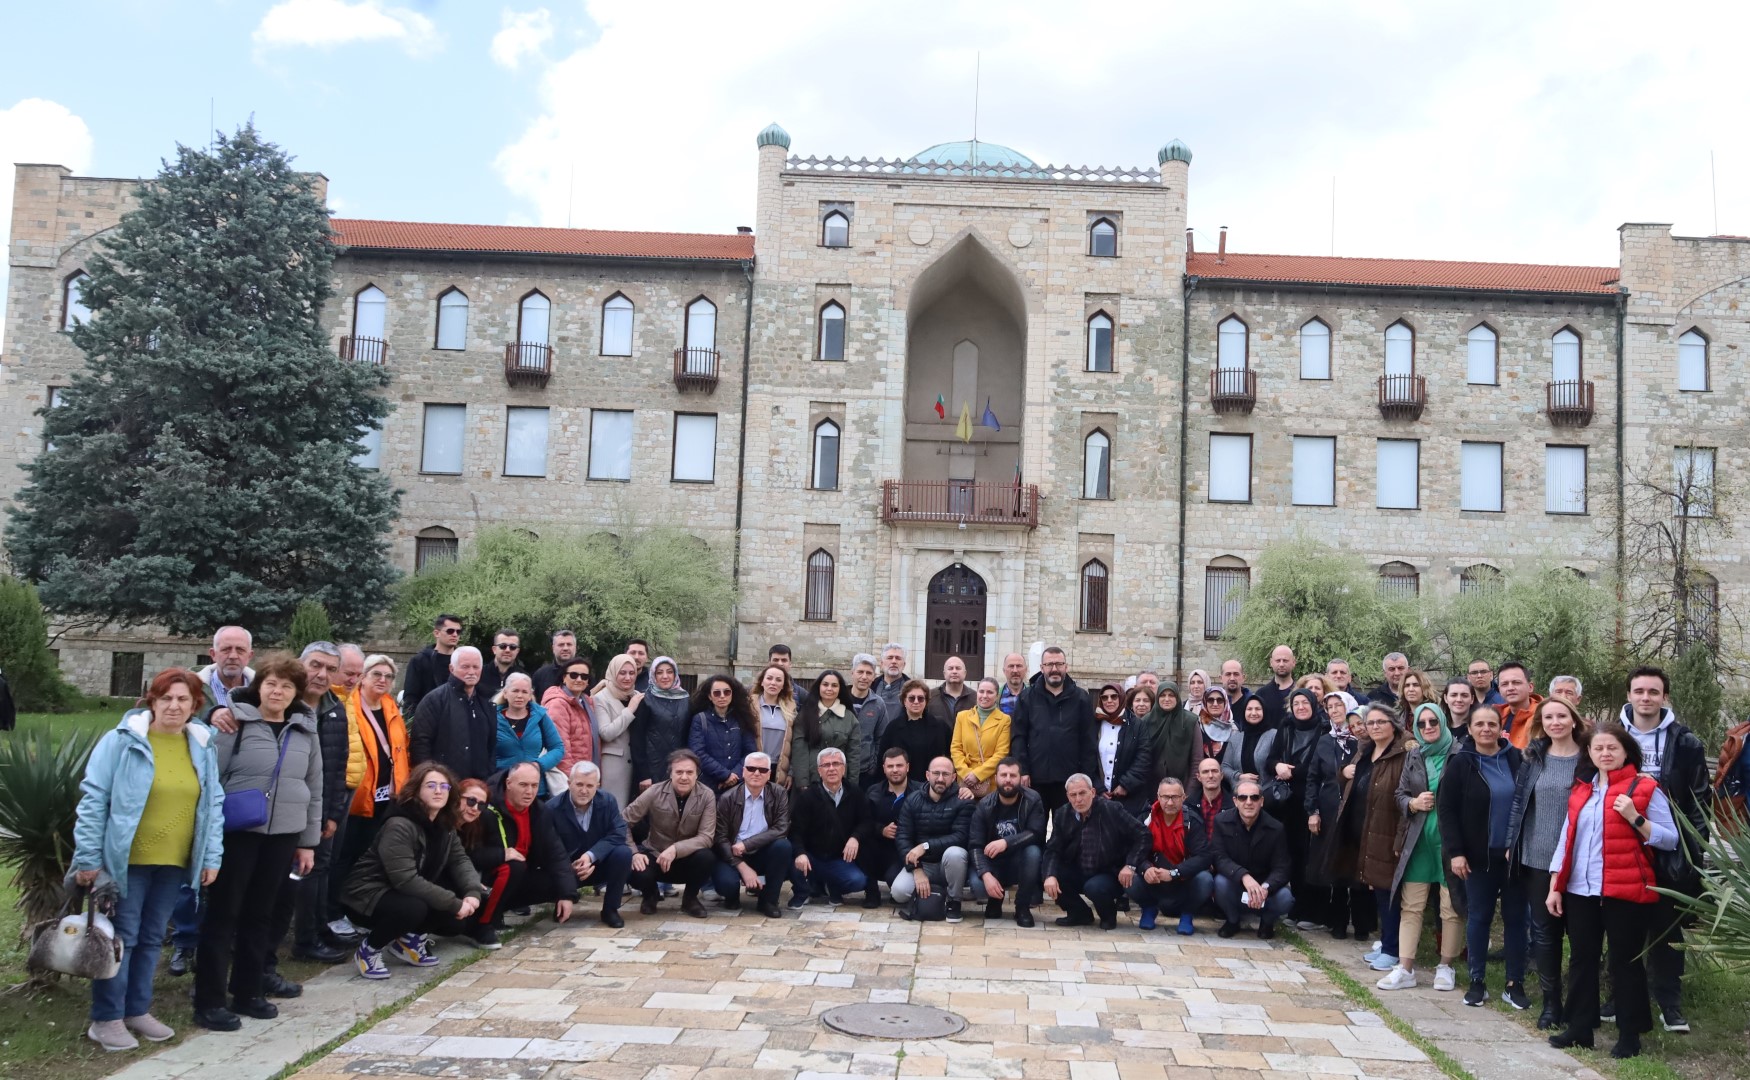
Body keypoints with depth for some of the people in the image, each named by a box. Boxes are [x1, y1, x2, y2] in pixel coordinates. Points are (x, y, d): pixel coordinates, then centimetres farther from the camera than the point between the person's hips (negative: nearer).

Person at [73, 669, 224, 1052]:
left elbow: (213, 804, 9)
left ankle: (137, 1010, 25)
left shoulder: (203, 748, 5)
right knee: (121, 938, 1)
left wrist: (212, 857, 4)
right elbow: (93, 800, -8)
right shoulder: (122, 740, -9)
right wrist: (88, 858, -11)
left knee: (151, 939, 13)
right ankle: (106, 1019, 12)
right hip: (126, 860, -4)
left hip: (175, 863, 5)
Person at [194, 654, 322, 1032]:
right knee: (223, 914, 1)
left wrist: (308, 841, 11)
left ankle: (247, 992, 24)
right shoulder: (235, 722, -6)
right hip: (237, 833, -4)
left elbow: (314, 789, 12)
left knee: (260, 915, 12)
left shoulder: (306, 731, 7)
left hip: (282, 836, 4)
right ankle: (209, 1001, 8)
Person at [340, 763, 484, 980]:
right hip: (367, 896, -7)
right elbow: (405, 880, -32)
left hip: (411, 896, 7)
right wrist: (454, 903, -31)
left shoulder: (445, 826, 3)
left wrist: (472, 893, -23)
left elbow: (460, 860, -2)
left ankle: (409, 940, 13)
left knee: (458, 920, -9)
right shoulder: (399, 826, -24)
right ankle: (369, 949, -9)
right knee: (414, 908, -36)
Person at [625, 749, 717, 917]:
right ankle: (650, 895, 9)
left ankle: (690, 897, 1)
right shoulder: (654, 792, -13)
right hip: (655, 855, 0)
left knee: (705, 857, -33)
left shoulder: (707, 797, -13)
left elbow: (706, 837, -19)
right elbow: (624, 823, -8)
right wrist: (634, 853, -23)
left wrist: (675, 849, -33)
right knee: (637, 874, -32)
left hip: (687, 859, 0)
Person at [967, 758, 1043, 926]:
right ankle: (995, 900, 9)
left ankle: (1023, 907, -12)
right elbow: (975, 845, -14)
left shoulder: (1032, 800, -11)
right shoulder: (984, 805, -9)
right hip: (994, 863, 0)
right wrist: (986, 874, -31)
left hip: (1021, 863, 0)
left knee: (1033, 851, -33)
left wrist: (1006, 842, -37)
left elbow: (1036, 834, -23)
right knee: (977, 884, -30)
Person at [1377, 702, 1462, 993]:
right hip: (1418, 840, 4)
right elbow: (1400, 795, 14)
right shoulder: (1414, 756, 10)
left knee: (1451, 907, 3)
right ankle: (1405, 968, 7)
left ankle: (1446, 966, 18)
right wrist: (1414, 803, -7)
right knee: (1411, 906, 4)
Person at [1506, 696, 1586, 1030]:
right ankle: (1551, 1002, 17)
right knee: (1544, 929, 7)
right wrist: (1511, 843, 3)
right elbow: (1519, 799, 8)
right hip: (1537, 858, 3)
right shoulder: (1533, 757, 6)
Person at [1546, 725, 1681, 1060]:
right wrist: (1555, 886, 10)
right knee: (1581, 959, 11)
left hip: (1625, 892, -5)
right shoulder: (1581, 789, 12)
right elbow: (1567, 839, 14)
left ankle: (1630, 1035, 15)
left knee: (1624, 962, 3)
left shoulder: (1645, 788, -4)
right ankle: (1580, 1028, 21)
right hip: (1580, 891, 5)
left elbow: (1671, 840, -8)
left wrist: (1635, 819, -21)